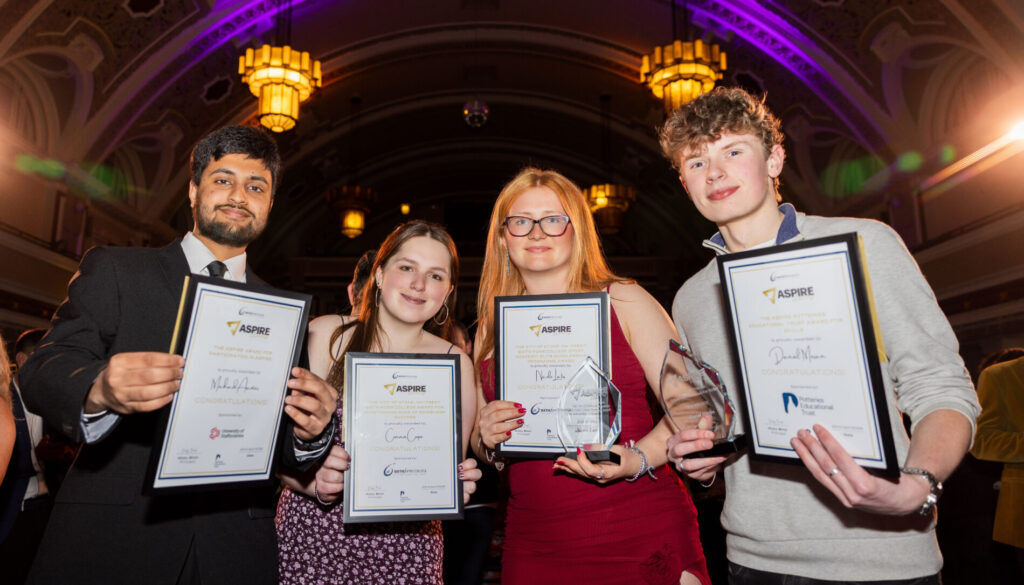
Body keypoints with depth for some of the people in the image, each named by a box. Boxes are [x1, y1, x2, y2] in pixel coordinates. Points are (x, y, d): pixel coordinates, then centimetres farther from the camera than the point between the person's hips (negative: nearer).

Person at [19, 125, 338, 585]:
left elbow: (279, 444, 7)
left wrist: (310, 433, -15)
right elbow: (40, 374, -5)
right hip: (111, 542, -1)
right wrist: (99, 390, -26)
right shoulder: (113, 270, 5)